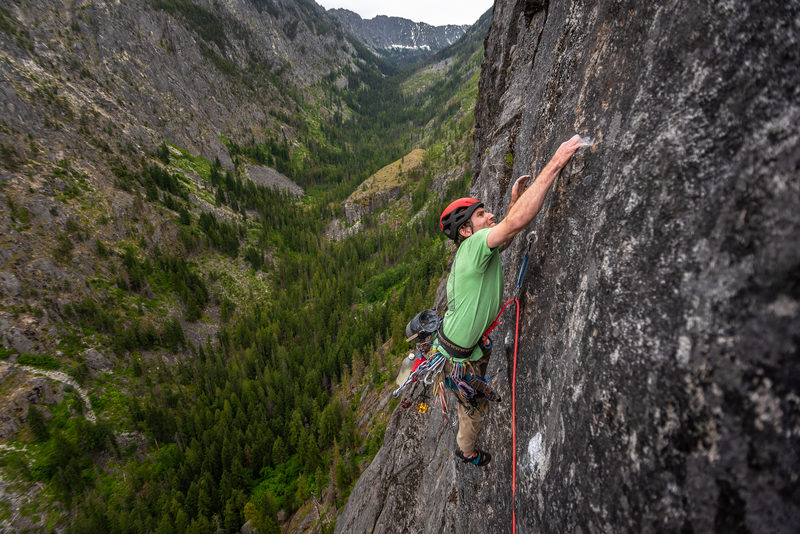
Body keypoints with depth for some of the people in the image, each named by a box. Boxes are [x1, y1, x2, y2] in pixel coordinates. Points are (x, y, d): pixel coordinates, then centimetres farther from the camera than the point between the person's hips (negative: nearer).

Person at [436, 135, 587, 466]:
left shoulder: (475, 250, -4)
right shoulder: (473, 246, -31)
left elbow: (505, 238, 15)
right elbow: (517, 222, -46)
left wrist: (514, 199, 3)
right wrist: (555, 163, -41)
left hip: (473, 344, 8)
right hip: (459, 355, -8)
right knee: (475, 408, 18)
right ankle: (466, 452, 48)